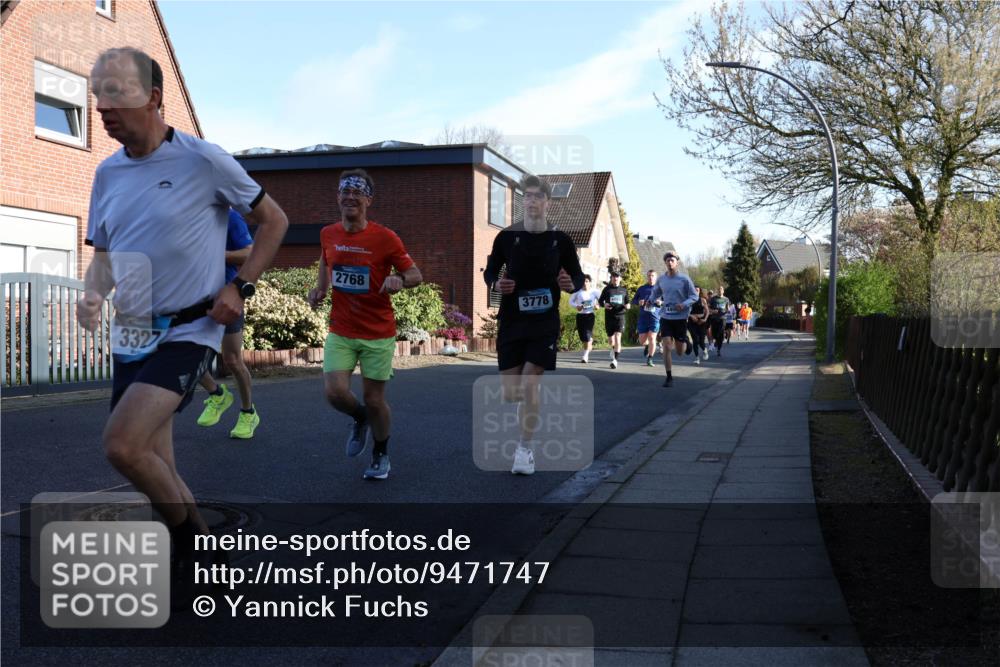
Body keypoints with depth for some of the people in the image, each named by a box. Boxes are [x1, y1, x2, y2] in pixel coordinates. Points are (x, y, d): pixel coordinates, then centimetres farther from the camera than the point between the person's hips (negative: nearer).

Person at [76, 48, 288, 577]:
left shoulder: (204, 161, -9)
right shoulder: (108, 173, 7)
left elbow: (273, 221, 1)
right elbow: (103, 255, 17)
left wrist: (240, 286, -8)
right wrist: (92, 294, -5)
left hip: (189, 331, -6)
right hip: (131, 335, 6)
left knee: (122, 444, -23)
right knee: (154, 464, 10)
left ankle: (188, 530, 2)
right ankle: (195, 554, 29)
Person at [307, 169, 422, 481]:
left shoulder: (385, 238, -11)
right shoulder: (328, 234, 1)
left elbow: (416, 274, -5)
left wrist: (399, 279, -27)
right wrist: (319, 289, 5)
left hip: (378, 334, -3)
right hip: (340, 331, 3)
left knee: (373, 398, 3)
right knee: (335, 392, -13)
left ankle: (381, 456, 30)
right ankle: (360, 419, 24)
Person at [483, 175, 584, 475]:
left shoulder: (560, 240, -2)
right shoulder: (506, 236, -2)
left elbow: (578, 277, 7)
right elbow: (489, 272, 8)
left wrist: (571, 285, -16)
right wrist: (497, 283, -14)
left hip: (544, 323, -1)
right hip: (511, 322, 1)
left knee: (530, 386, -10)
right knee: (510, 393, 2)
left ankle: (526, 449, 6)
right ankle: (529, 405, 38)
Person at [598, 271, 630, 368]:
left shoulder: (624, 290, 9)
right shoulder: (607, 289, 5)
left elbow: (627, 301, 18)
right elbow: (600, 301, 8)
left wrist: (627, 306, -5)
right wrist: (604, 305, -13)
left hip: (620, 316, -1)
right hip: (609, 316, 1)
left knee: (617, 337, -16)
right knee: (610, 340, 10)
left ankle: (615, 360, -17)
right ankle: (614, 349, 45)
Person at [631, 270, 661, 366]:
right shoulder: (641, 289, 10)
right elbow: (633, 301, 14)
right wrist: (638, 302, -8)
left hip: (655, 318, -2)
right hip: (643, 318, 2)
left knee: (652, 338, -10)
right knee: (642, 341, 3)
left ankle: (650, 359, -1)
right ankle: (647, 346, 39)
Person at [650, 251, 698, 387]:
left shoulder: (684, 279, -7)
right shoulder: (661, 279, 2)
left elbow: (694, 296, -3)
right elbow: (655, 293, 20)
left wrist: (684, 304, -20)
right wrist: (656, 300, -2)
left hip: (680, 317, -2)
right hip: (665, 317, 2)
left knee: (680, 352, 7)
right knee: (666, 347, -12)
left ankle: (685, 341, 45)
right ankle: (669, 377, -4)